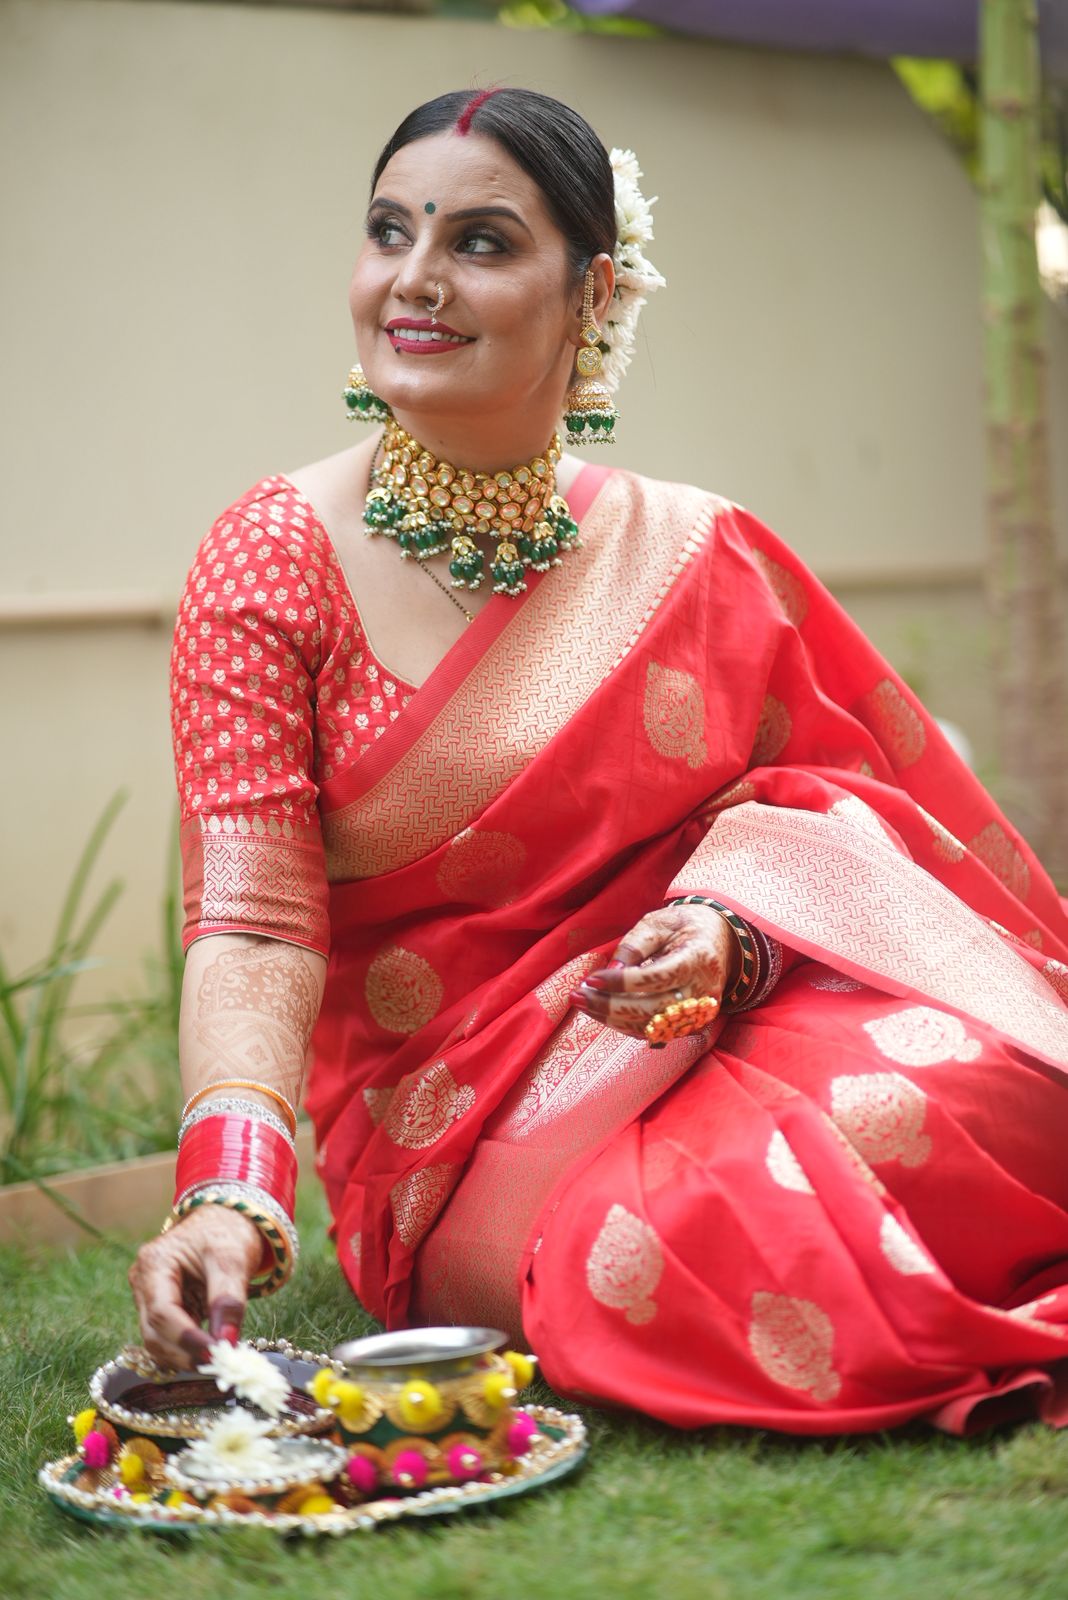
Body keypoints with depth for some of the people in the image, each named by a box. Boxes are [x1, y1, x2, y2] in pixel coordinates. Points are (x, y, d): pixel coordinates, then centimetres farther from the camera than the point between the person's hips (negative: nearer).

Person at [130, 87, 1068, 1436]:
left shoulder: (696, 556, 4)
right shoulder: (272, 561, -4)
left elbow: (825, 785, 8)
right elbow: (251, 920, -11)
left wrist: (723, 929, -16)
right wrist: (228, 1194, -28)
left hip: (729, 1024, 2)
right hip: (463, 1132, -2)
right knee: (689, 1234, -34)